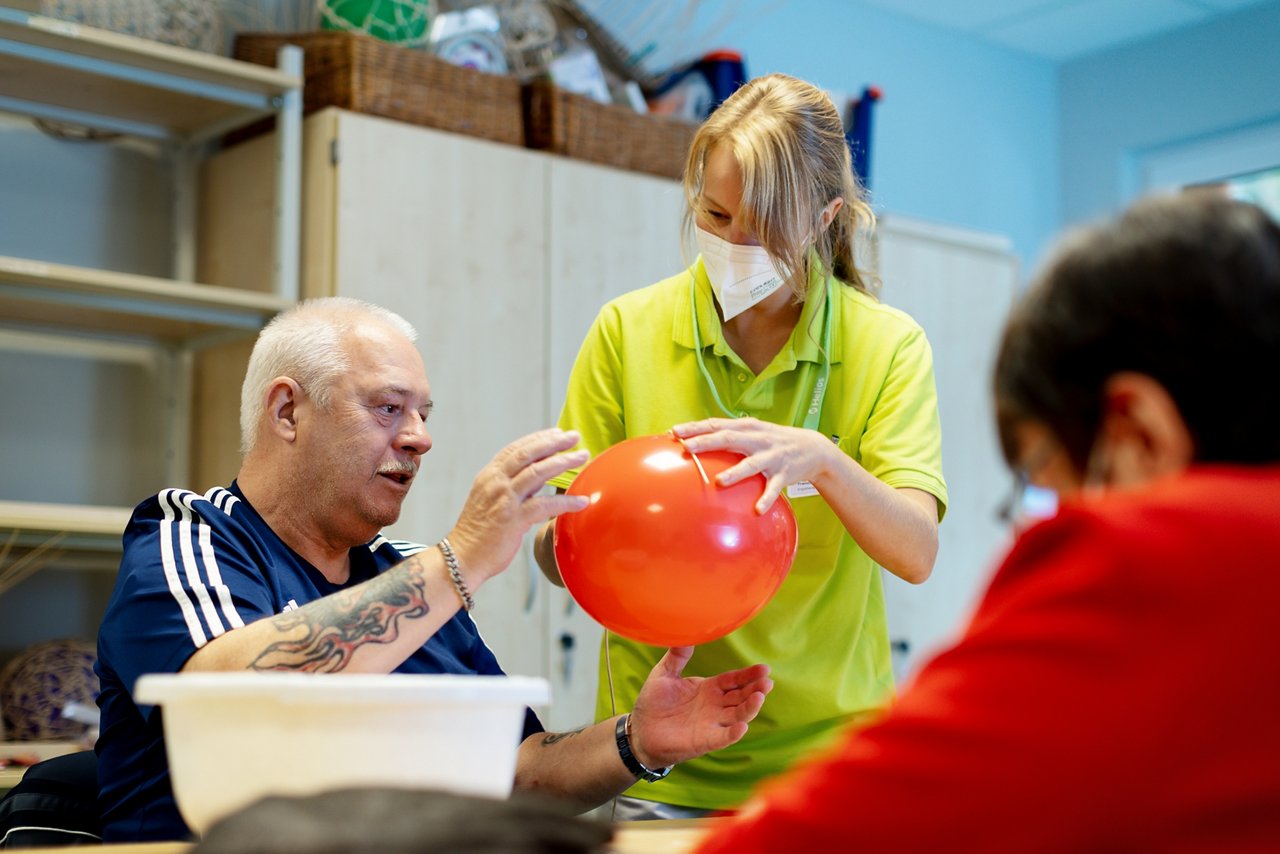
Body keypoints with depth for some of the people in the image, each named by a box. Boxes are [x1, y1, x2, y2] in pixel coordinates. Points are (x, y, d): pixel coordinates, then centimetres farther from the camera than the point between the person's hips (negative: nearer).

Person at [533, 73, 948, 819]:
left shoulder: (889, 345, -3)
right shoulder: (627, 330, -2)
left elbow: (917, 553, -15)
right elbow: (556, 551, 0)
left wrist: (821, 458, -33)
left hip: (826, 750, 0)